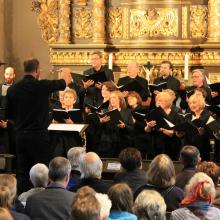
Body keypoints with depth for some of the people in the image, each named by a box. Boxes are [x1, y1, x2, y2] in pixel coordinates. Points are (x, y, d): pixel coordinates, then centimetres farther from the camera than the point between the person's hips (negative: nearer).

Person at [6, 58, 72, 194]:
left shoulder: (13, 89, 1)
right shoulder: (42, 85, -10)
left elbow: (10, 115, 9)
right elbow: (64, 82, 9)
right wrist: (64, 75, 32)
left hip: (21, 136, 5)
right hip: (39, 135, -4)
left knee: (23, 173, 9)